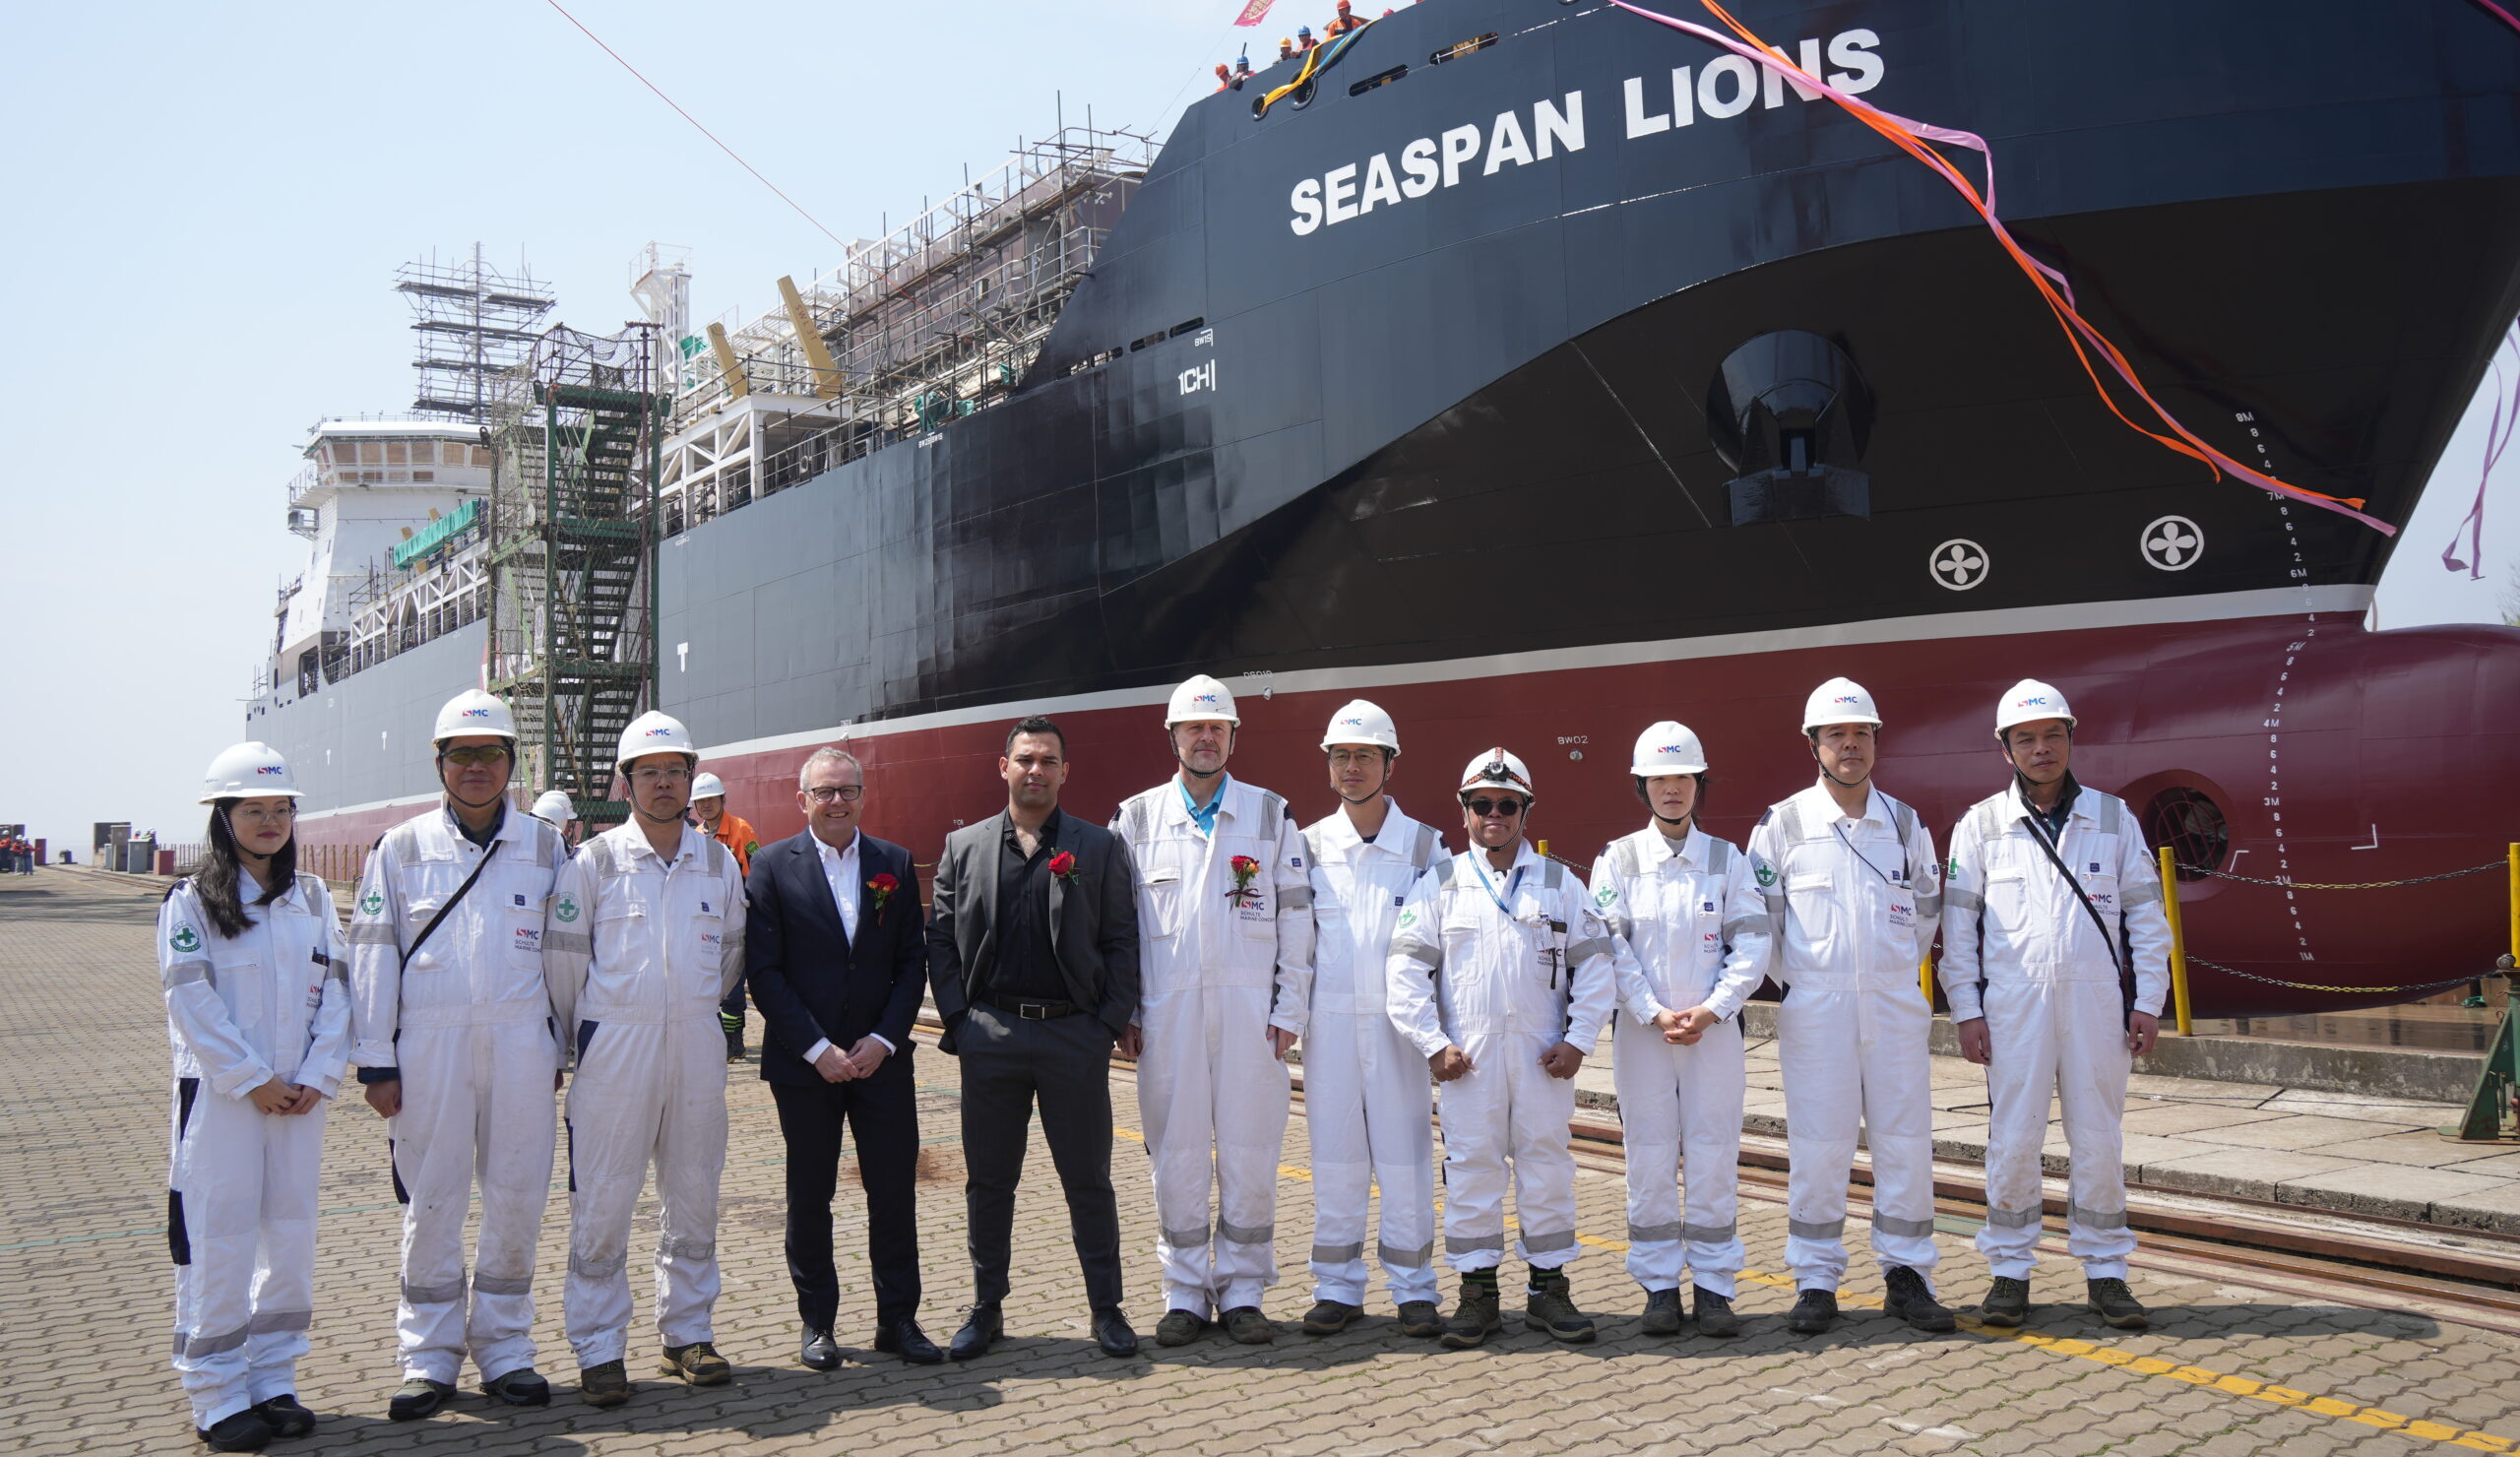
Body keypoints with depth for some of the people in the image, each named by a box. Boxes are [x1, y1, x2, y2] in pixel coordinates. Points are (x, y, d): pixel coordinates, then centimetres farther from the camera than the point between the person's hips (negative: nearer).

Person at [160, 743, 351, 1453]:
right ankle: (218, 1397, 9)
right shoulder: (192, 900, -3)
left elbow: (334, 991, 6)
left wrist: (318, 1076, -6)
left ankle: (274, 1380, 20)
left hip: (298, 1095, 4)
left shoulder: (312, 896, 9)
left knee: (292, 1235, 8)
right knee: (219, 1242, -1)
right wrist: (253, 1080, -13)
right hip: (221, 1094, -4)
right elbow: (192, 1001, -9)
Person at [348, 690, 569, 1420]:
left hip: (521, 1045, 1)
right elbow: (372, 955, 2)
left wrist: (560, 1047, 7)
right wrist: (376, 1061, -2)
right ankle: (429, 1358, 17)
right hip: (429, 1046, -1)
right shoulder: (401, 848, 4)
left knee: (517, 1199, 6)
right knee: (431, 1203, 4)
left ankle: (504, 1349, 19)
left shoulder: (544, 846, 7)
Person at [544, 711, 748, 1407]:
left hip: (697, 1044, 3)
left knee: (693, 1198, 10)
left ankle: (688, 1335, 22)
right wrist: (584, 1038, 9)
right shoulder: (592, 862, -3)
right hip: (614, 1048, -3)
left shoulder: (719, 861, 6)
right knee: (602, 1202, -1)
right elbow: (563, 958, 3)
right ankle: (598, 1350, 9)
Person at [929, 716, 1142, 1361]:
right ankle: (986, 1308, 22)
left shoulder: (1100, 847, 4)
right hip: (991, 1035, 1)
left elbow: (1122, 941, 2)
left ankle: (1106, 1308, 17)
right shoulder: (963, 846, 8)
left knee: (1088, 1179, 6)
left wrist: (1112, 1022, -6)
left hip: (1076, 1034, -1)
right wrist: (956, 1018, -2)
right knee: (988, 1180, 9)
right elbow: (941, 938, 7)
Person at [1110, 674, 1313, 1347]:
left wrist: (1289, 1009, 0)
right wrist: (1123, 1011, 2)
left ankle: (1242, 1291, 15)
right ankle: (1185, 1292, 16)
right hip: (1167, 1012, 0)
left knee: (1250, 1152, 2)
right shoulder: (1137, 817, 8)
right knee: (1176, 1152, 4)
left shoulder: (1270, 814, 8)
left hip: (1250, 1008, 0)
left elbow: (1296, 919, 6)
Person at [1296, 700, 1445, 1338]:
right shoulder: (1309, 846, 8)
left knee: (1405, 1156, 1)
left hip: (1399, 1022, -1)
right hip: (1328, 1022, 1)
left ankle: (1413, 1289, 13)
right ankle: (1337, 1288, 16)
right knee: (1334, 1159, 6)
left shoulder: (1424, 845, 4)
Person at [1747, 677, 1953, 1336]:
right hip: (1815, 1008, -3)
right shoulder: (1784, 823, 0)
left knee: (1906, 1143, 4)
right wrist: (1789, 981, 5)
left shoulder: (1904, 823, 8)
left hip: (1896, 1004, 3)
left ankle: (1907, 1275, 16)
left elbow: (1927, 905, 19)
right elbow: (1759, 914, 6)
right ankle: (1816, 1281, 10)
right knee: (1817, 1147, 0)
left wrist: (1901, 967, 14)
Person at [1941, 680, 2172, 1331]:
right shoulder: (1981, 824, 5)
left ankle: (2105, 1270, 18)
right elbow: (1957, 922, 4)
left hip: (2096, 998, 1)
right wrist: (1965, 1009, -2)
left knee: (2099, 1138, 5)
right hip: (2013, 1002, -1)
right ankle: (2010, 1270, 12)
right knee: (2013, 1138, 1)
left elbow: (2146, 912, 8)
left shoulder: (2113, 816, 8)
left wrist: (2148, 1001, 2)